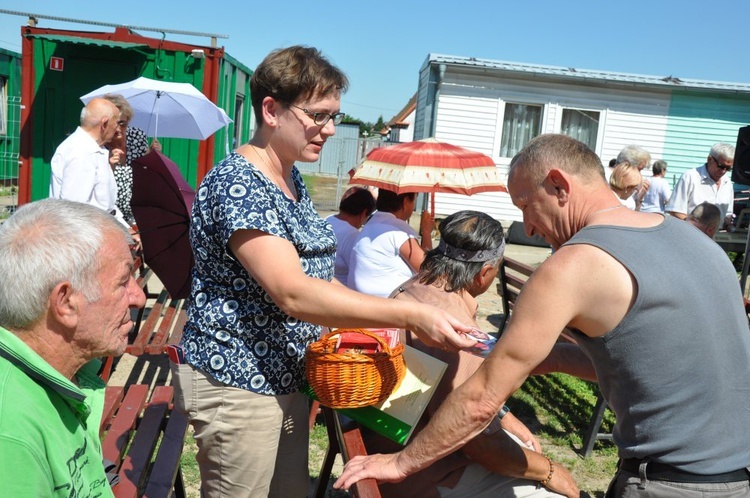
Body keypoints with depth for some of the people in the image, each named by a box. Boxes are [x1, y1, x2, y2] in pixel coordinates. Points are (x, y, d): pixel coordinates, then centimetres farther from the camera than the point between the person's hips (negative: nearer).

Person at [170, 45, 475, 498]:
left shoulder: (291, 180, 8)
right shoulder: (236, 184, -21)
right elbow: (292, 293, -30)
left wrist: (384, 316, 3)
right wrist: (411, 315, -33)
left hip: (286, 378, 9)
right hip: (237, 384, -8)